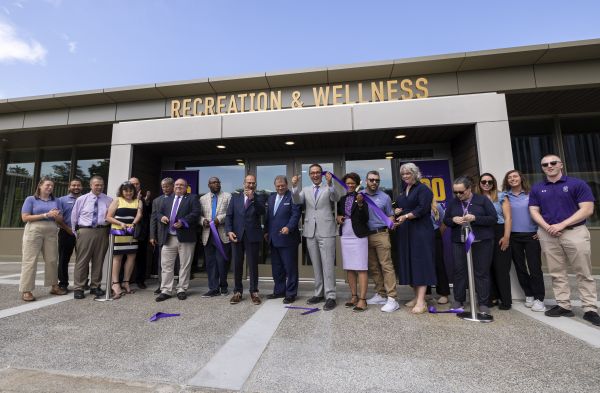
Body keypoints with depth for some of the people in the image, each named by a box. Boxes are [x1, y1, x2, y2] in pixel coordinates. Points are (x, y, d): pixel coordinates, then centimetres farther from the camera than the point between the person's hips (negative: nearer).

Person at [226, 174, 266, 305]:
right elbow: (229, 216, 6)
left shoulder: (259, 198, 7)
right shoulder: (235, 197, 12)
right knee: (237, 265, 8)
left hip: (252, 236, -2)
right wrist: (229, 231, -7)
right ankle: (237, 292, 19)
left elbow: (262, 212, -11)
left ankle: (254, 292, 14)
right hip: (237, 235, 2)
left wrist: (253, 198, -19)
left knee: (253, 265, 3)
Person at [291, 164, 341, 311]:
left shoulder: (329, 188, 3)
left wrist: (330, 184, -32)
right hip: (310, 232, 4)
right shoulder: (306, 190, 13)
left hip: (326, 231, -4)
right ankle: (319, 294, 24)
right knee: (316, 265, 13)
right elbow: (297, 201, -3)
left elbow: (336, 198, -15)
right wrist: (294, 186, -19)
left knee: (328, 265, -3)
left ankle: (330, 296, 5)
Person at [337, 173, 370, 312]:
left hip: (359, 236, -6)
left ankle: (362, 299, 3)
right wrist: (338, 218, 1)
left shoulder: (362, 197, -4)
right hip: (345, 237, 6)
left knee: (361, 268, -3)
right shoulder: (342, 199, 12)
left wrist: (360, 204, -24)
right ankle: (354, 296, 22)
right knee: (349, 268, 10)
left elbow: (365, 219, -11)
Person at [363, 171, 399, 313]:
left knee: (386, 266, -6)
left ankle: (392, 299, -2)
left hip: (381, 234, -2)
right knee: (373, 267, 10)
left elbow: (390, 216, 10)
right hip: (366, 235, 3)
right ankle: (380, 294, 21)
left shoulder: (385, 197, 4)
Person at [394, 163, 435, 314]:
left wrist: (406, 216, -25)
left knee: (420, 262, -8)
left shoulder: (423, 189, -3)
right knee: (409, 263, 7)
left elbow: (422, 208, -15)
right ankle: (417, 296, 16)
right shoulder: (402, 191, 17)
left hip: (420, 230, -7)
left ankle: (421, 301, -7)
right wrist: (396, 211, 4)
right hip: (404, 232, 7)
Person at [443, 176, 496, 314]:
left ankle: (483, 303, 16)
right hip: (459, 242, 3)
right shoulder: (453, 202, 6)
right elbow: (446, 220, 11)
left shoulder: (482, 200, -2)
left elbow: (494, 218, -5)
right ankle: (458, 300, 19)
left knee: (481, 272, 4)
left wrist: (475, 218, -19)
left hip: (481, 242, -2)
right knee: (459, 271, 6)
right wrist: (453, 220, -11)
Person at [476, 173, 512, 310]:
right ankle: (492, 297, 16)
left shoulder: (501, 196, 4)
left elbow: (508, 217, -1)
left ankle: (506, 300, 12)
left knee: (501, 268, 1)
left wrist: (506, 236, -10)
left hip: (499, 234, -2)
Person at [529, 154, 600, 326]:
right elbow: (534, 211, 6)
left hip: (575, 232, -2)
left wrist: (562, 224, -15)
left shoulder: (577, 184, 1)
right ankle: (563, 305, 15)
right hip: (548, 235, 3)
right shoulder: (537, 189, 9)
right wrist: (547, 227, -11)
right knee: (557, 273, 7)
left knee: (584, 273, 2)